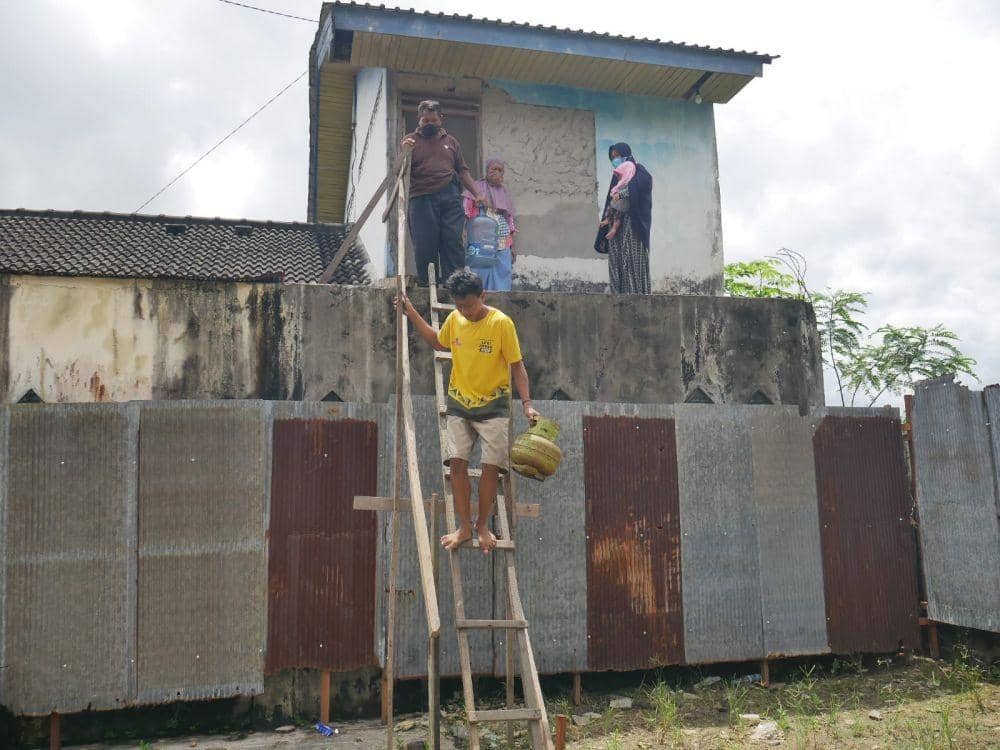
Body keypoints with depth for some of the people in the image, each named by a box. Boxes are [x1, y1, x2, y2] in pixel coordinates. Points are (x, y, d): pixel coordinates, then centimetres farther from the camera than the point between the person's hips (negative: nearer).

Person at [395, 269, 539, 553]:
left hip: (493, 405, -4)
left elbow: (517, 366, -10)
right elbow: (438, 342, 22)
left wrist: (527, 403, -20)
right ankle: (464, 527, 9)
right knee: (457, 463, -2)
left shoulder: (501, 323, -14)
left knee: (491, 466, -3)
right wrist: (411, 313, 14)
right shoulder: (454, 319, 0)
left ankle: (483, 525, 16)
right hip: (459, 403, 4)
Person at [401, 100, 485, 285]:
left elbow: (462, 171, 20)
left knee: (453, 243, -6)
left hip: (450, 199, 2)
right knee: (425, 247, -6)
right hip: (422, 199, -2)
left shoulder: (451, 141, 21)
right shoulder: (411, 140, 12)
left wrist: (477, 194, 9)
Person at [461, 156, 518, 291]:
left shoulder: (504, 192, 19)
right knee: (480, 280, -6)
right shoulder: (476, 188, 4)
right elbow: (465, 214, -3)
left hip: (503, 246, 5)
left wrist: (512, 247, 17)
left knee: (502, 285, 2)